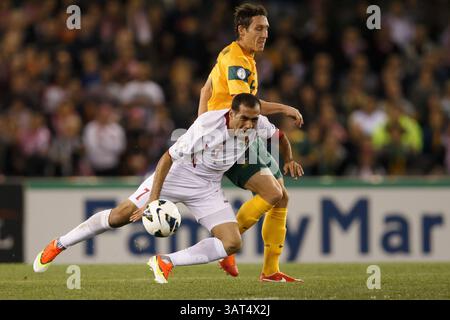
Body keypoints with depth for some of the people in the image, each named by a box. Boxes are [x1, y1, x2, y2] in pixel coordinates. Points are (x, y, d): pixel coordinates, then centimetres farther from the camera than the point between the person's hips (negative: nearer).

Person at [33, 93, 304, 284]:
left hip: (208, 188, 5)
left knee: (232, 243, -15)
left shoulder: (258, 124, -17)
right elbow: (167, 157, -28)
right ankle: (57, 246, 12)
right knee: (120, 215, -6)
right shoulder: (207, 126, -33)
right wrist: (153, 200, -31)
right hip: (176, 175, -5)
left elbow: (278, 134, 9)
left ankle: (165, 263, -6)